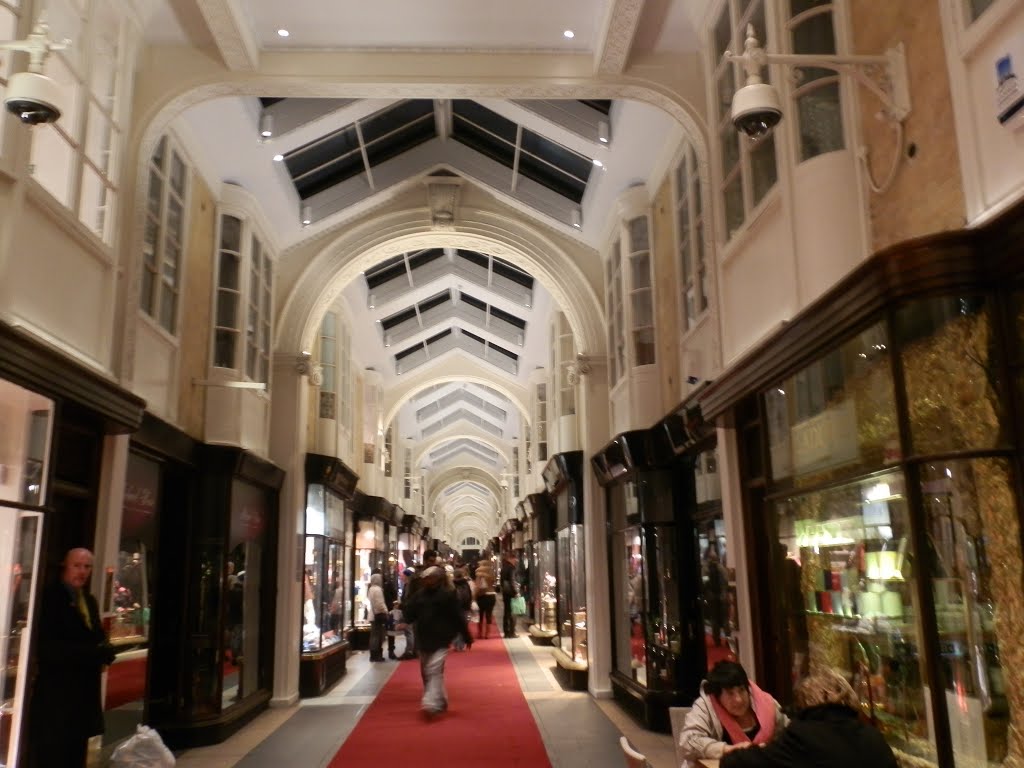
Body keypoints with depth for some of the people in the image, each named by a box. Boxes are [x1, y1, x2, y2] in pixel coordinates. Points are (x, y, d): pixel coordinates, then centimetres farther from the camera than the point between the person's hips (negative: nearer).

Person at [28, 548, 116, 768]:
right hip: (54, 695, -7)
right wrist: (92, 652, -21)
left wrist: (104, 651, -7)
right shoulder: (49, 598, -10)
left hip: (84, 696, 7)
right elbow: (47, 648, -17)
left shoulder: (90, 602, 16)